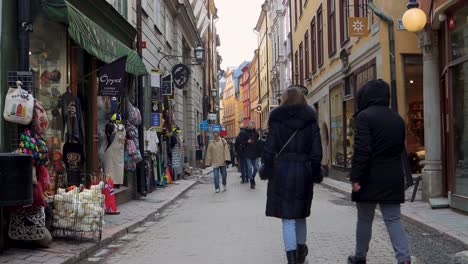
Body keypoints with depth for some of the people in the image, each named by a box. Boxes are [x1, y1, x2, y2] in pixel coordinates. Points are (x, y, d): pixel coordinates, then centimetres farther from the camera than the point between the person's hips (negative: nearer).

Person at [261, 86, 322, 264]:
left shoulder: (277, 120, -3)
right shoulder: (311, 121, 2)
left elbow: (269, 150, -5)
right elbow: (317, 152, -2)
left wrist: (267, 171, 3)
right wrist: (314, 173, 8)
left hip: (282, 171, -2)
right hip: (303, 172, 3)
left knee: (288, 218, 1)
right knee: (300, 215, 20)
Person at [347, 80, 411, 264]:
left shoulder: (364, 116, -12)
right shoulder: (397, 119, 10)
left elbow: (361, 150, -19)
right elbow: (400, 147, 16)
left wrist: (355, 178, -17)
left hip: (371, 178, -5)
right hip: (393, 178, 5)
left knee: (364, 220, 11)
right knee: (393, 220, 7)